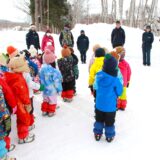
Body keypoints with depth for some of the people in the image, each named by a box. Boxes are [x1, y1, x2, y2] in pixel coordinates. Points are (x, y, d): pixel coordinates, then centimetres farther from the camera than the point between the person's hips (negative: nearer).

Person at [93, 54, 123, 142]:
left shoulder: (99, 75, -12)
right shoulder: (115, 80, -22)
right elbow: (119, 92, -9)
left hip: (99, 104, 4)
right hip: (110, 105, -3)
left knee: (99, 119, 22)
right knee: (109, 121, 14)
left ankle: (98, 133, 34)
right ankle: (109, 136, 29)